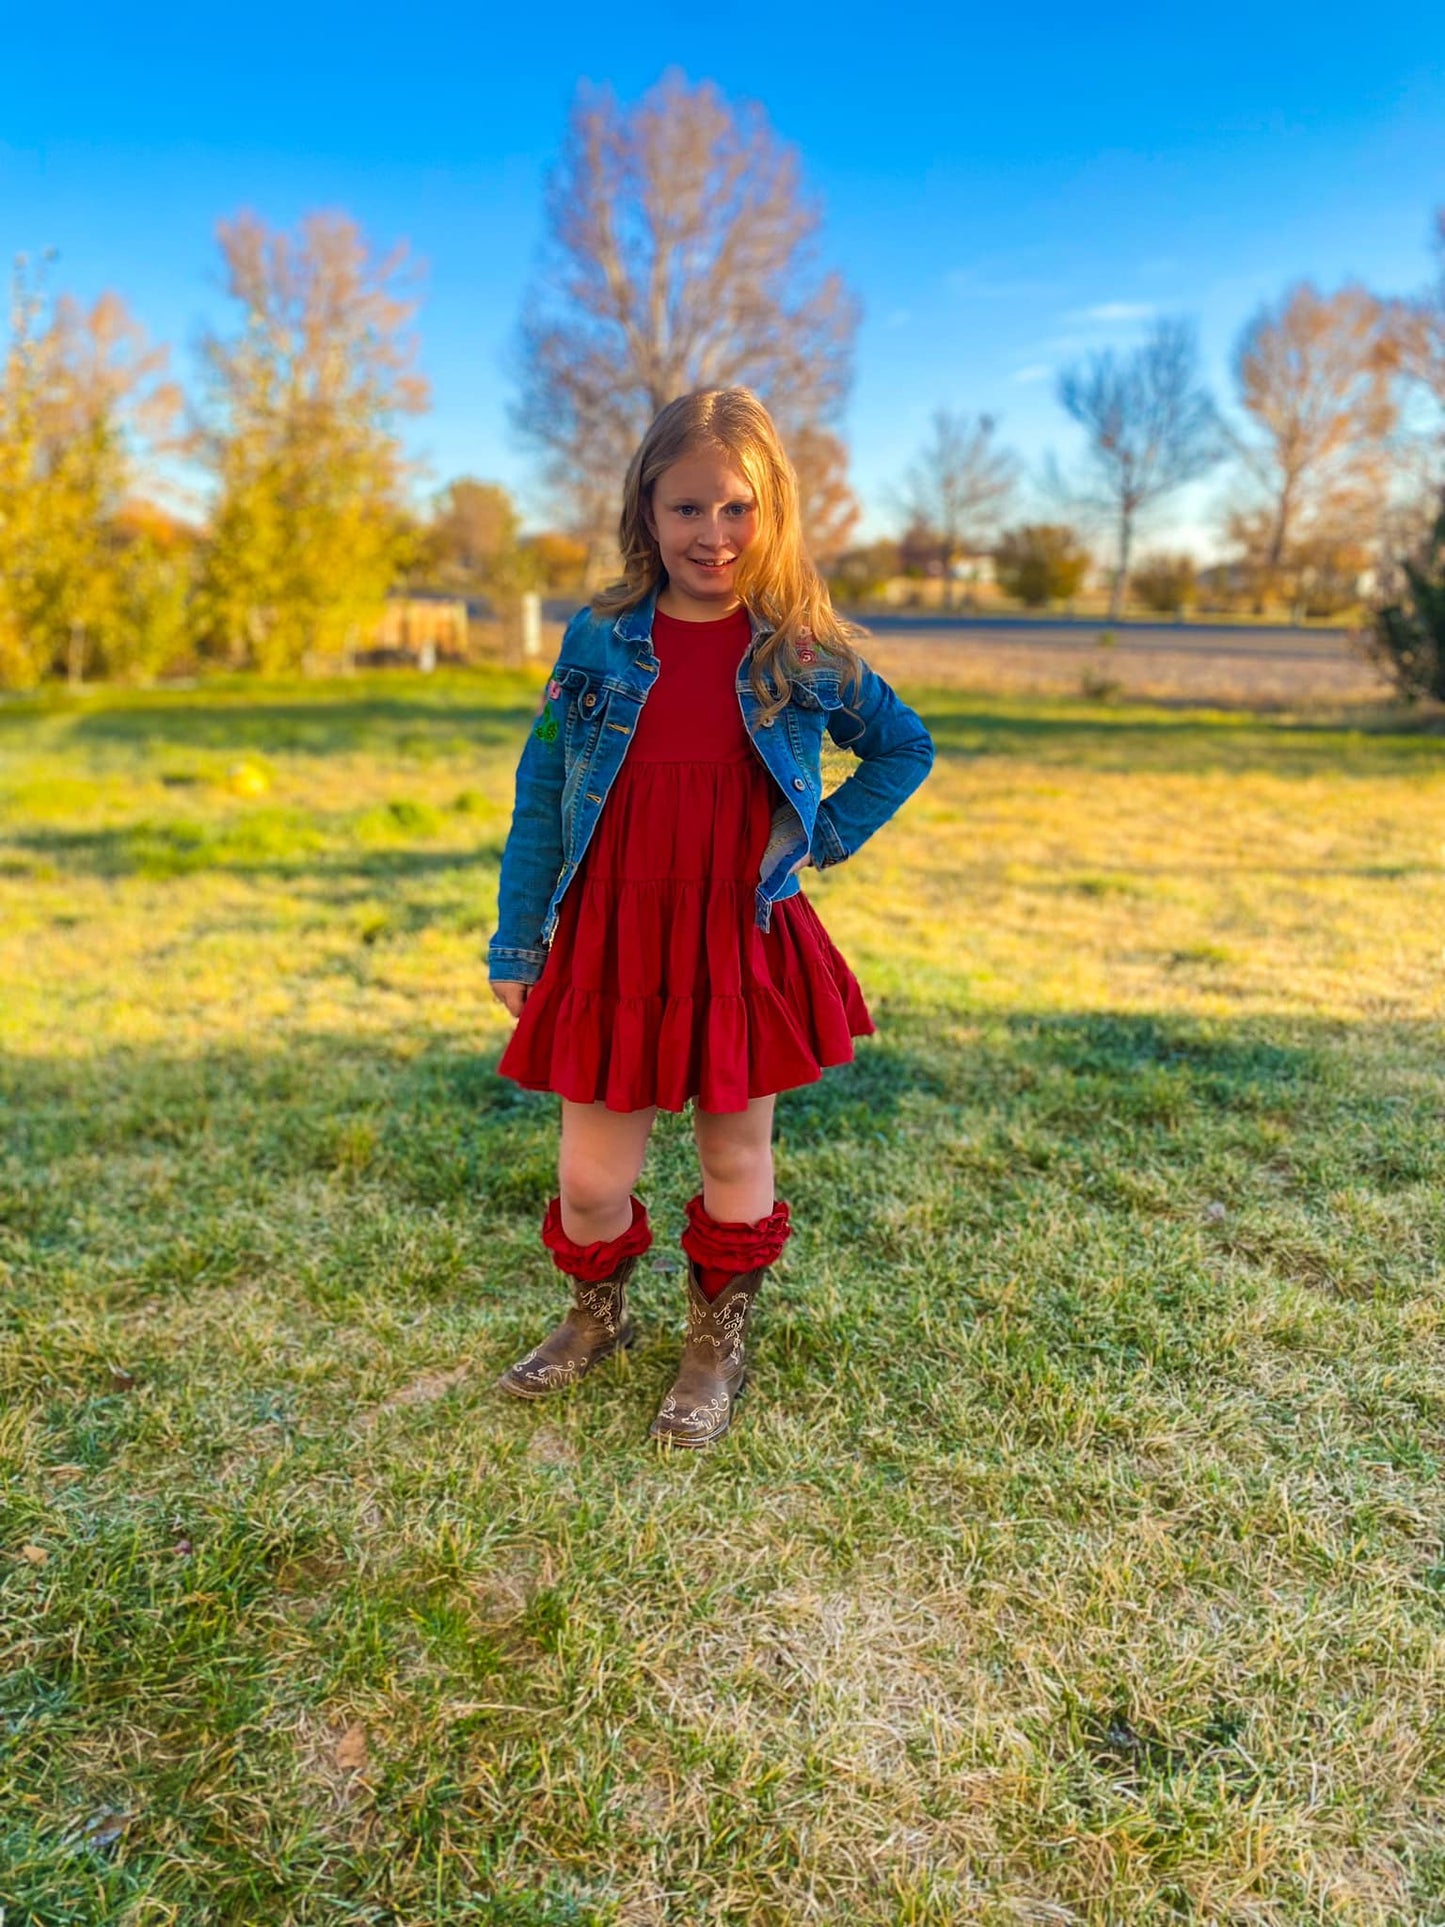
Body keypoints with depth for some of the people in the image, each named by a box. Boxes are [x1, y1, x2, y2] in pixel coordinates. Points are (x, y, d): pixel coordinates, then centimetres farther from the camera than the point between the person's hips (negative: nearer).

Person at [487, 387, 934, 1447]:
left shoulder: (803, 653, -3)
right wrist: (515, 945, 3)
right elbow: (540, 796, 3)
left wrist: (825, 838, 0)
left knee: (736, 1160, 12)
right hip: (610, 943, 1)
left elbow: (906, 747, 12)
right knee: (591, 1179, 7)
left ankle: (719, 1347, 36)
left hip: (745, 947, 0)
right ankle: (598, 1316, 39)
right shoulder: (598, 641, -2)